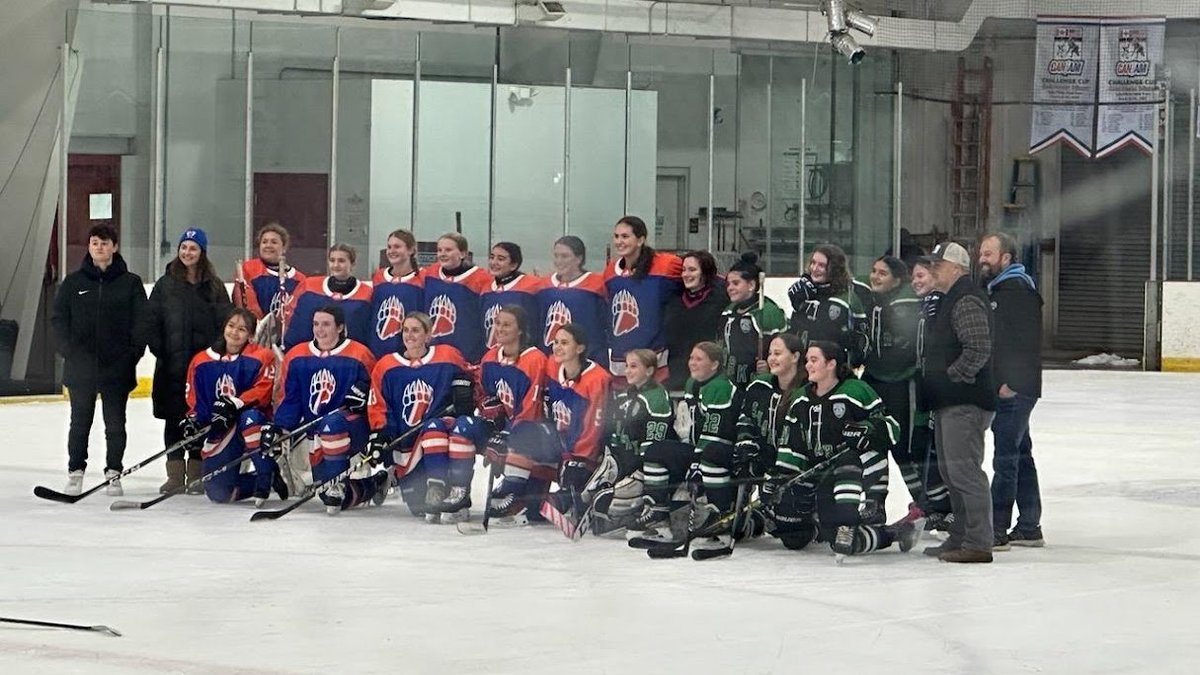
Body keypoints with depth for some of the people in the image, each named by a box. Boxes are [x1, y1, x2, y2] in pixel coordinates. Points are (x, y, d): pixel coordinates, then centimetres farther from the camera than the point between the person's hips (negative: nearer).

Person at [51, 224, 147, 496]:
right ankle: (75, 472, 16)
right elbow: (58, 318, 6)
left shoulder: (130, 283, 2)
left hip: (117, 368, -1)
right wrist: (69, 350, -3)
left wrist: (133, 353, -7)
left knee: (115, 424, 4)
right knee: (80, 422, 8)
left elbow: (142, 321, 2)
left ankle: (114, 473, 13)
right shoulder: (73, 282, 5)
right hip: (80, 368, 1)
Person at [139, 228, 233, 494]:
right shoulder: (165, 285, 6)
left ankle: (196, 474, 9)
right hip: (172, 365, 1)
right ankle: (175, 473, 10)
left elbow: (225, 322, 2)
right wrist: (159, 350, -5)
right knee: (174, 418, 4)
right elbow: (150, 323, 5)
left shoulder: (214, 287, 5)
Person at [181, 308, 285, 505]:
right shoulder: (201, 362, 6)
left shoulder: (261, 358, -4)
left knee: (250, 417, -42)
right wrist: (193, 420, -10)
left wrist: (234, 404, -31)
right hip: (218, 430, 4)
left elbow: (262, 392, -17)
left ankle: (263, 477, -30)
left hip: (253, 424, -4)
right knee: (218, 493, -7)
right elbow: (195, 400, 10)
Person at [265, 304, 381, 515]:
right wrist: (278, 428, -5)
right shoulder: (297, 357, 6)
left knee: (331, 424, -40)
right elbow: (290, 399, 8)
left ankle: (338, 484, -25)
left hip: (354, 430, -6)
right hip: (312, 430, 6)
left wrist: (363, 391, -22)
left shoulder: (359, 356, -6)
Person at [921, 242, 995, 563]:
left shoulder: (967, 301, -15)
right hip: (949, 403, 12)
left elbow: (978, 349, -24)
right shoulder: (950, 300, 20)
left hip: (965, 403, -12)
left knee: (964, 470, -13)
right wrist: (936, 380, 20)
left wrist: (952, 377, -18)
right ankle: (960, 537, 24)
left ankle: (977, 544, -13)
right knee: (951, 470, 16)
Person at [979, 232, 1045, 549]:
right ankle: (1029, 526, 18)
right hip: (1005, 389, 11)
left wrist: (1011, 382, -23)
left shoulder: (1018, 289, -13)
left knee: (1006, 457, -10)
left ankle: (996, 528, -10)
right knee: (1020, 455, 13)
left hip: (1013, 390, -11)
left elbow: (1024, 340, -21)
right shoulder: (997, 289, 20)